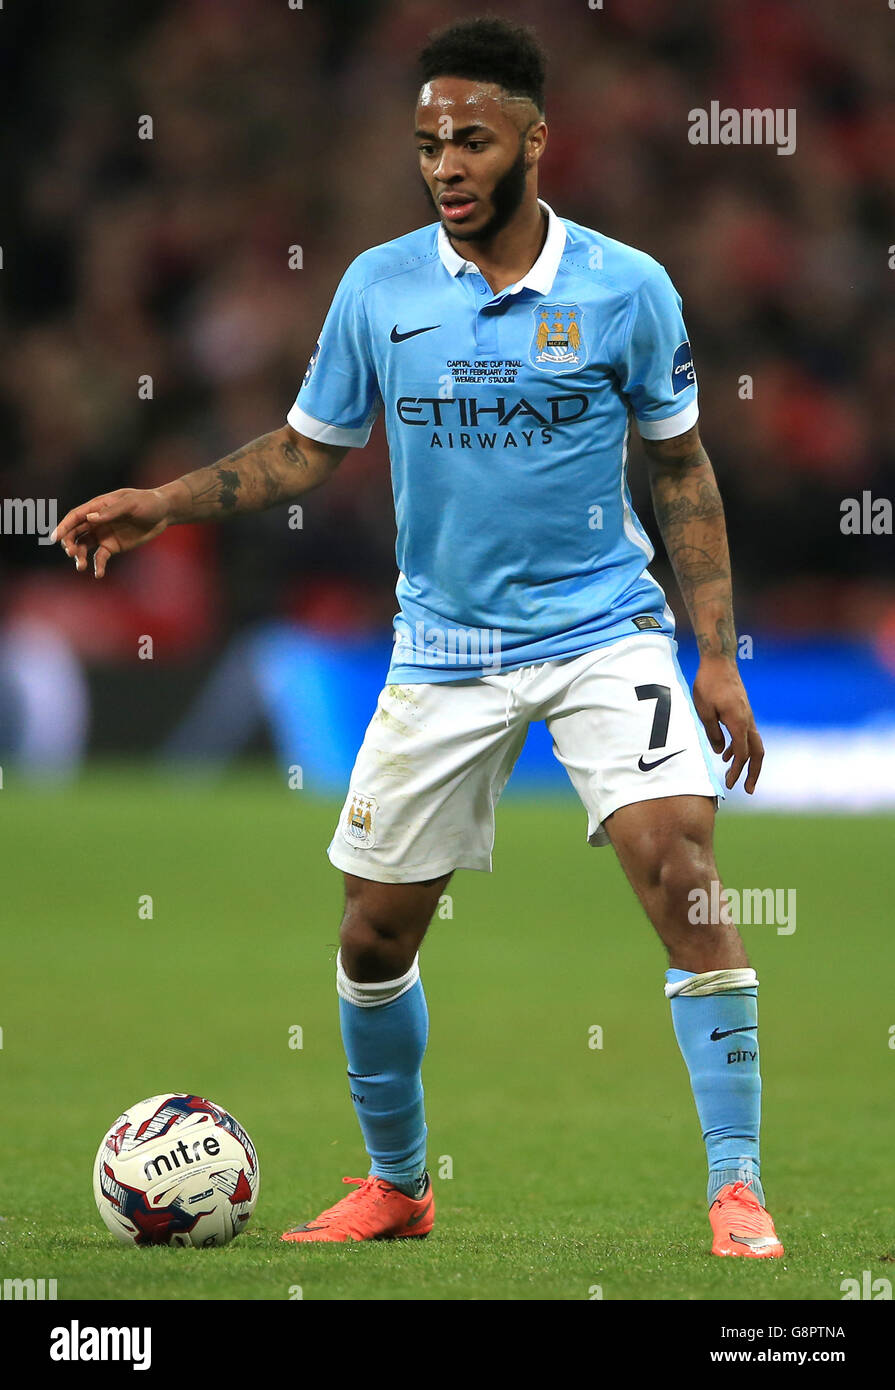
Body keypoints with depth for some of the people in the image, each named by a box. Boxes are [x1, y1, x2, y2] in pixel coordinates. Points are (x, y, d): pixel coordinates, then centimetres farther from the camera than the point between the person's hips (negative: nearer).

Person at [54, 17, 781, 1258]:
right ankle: (396, 1186, 28)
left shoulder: (625, 290, -6)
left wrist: (717, 656, -2)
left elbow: (681, 469, 3)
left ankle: (737, 1194, -15)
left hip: (605, 631, -2)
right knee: (375, 929, 5)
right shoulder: (379, 289, -3)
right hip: (446, 645, 3)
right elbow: (310, 449, 10)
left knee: (681, 866, -21)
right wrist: (164, 504, -3)